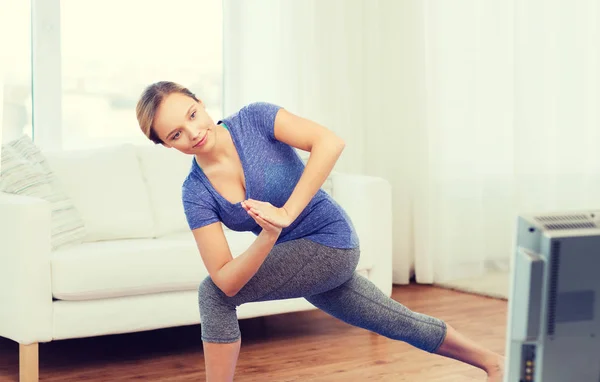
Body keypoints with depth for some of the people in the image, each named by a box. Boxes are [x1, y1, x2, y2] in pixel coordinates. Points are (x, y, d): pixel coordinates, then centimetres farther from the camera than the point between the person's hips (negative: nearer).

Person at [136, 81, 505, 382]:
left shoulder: (254, 119, -19)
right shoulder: (196, 193, -10)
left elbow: (330, 142, -32)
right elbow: (227, 280, -17)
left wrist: (287, 213, -36)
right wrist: (269, 236, -35)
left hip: (330, 240, -6)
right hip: (295, 258, 6)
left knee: (212, 295, -19)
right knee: (401, 322, 22)